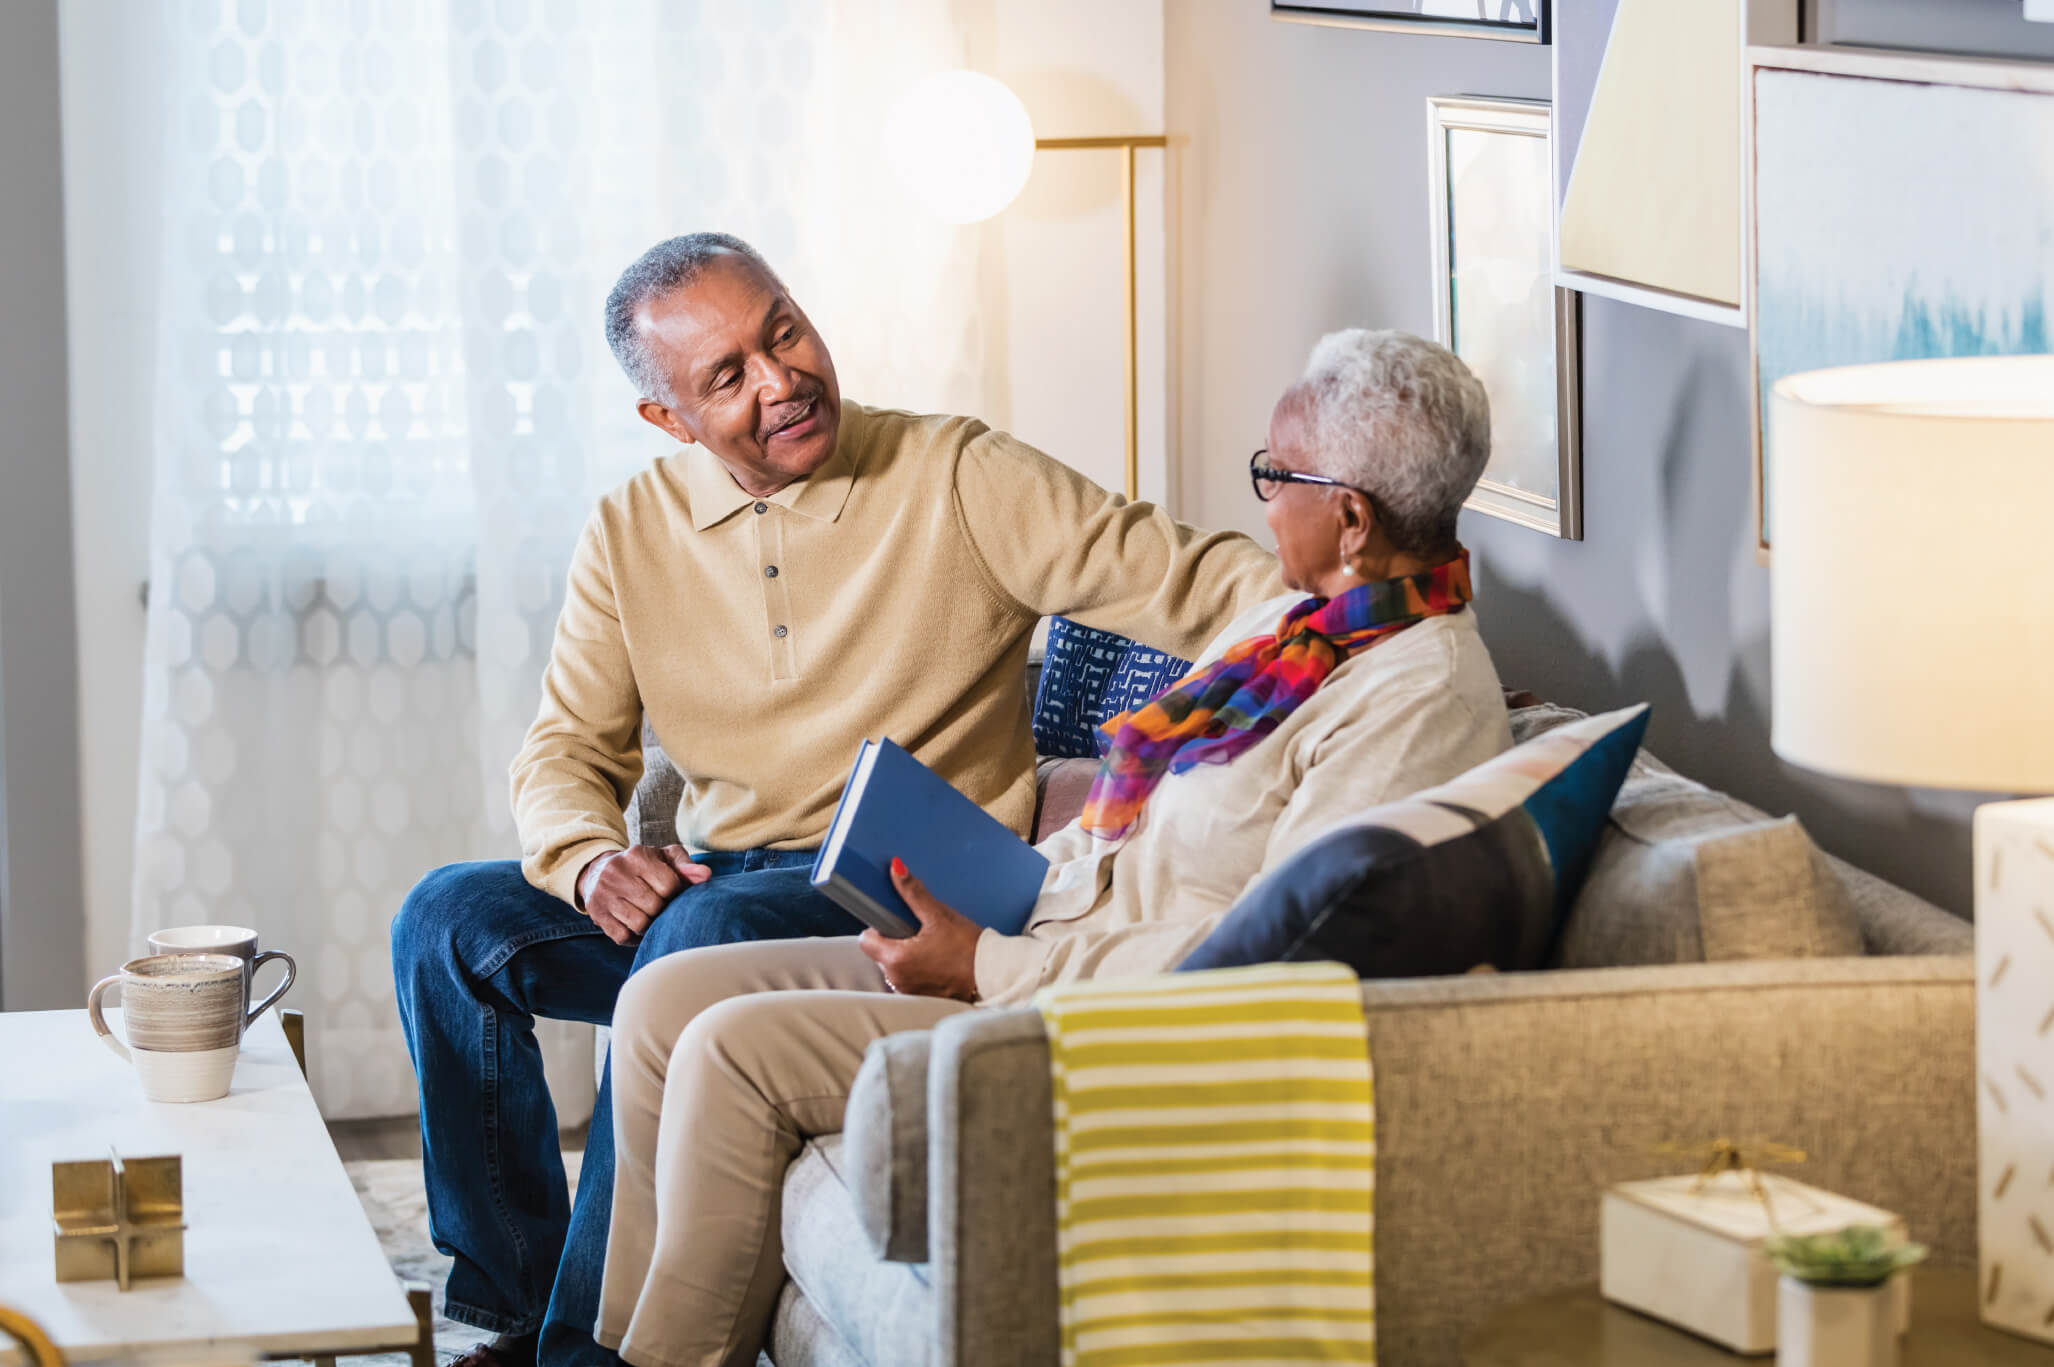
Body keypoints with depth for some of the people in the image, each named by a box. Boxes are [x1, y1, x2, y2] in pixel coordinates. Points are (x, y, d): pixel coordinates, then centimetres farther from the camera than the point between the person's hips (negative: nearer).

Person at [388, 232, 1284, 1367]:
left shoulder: (959, 481, -4)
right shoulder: (631, 534, 9)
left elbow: (1185, 581, -10)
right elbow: (566, 751, 10)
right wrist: (591, 859, -13)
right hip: (708, 881, 5)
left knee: (703, 936, -34)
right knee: (449, 922, -12)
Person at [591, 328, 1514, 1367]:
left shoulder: (1424, 694, -17)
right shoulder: (1296, 620, 14)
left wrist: (992, 965, -18)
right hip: (1046, 944, 10)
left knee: (734, 1049, -18)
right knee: (666, 999, 2)